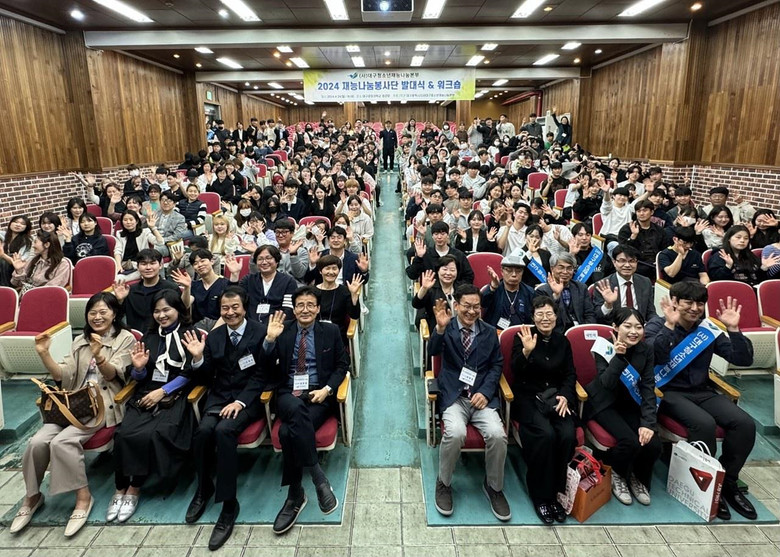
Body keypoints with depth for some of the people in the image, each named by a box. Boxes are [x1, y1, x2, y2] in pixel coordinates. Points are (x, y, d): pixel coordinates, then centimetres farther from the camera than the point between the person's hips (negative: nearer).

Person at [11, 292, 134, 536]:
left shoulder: (125, 338, 1)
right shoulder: (80, 340, 18)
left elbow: (113, 375, -9)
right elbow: (64, 375, 9)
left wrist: (99, 356, -29)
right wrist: (44, 354, -6)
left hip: (103, 404, -5)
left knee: (62, 441, -27)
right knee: (38, 441, -18)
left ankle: (83, 496, -11)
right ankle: (32, 496, 5)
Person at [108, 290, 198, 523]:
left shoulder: (190, 334, 2)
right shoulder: (149, 336, 17)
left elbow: (188, 374, -5)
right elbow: (139, 377, 16)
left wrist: (162, 391, -14)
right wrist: (139, 368, -7)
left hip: (174, 398, -4)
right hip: (145, 395, 4)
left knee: (150, 435, -28)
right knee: (124, 434, -22)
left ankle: (134, 489, -8)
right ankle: (120, 489, -6)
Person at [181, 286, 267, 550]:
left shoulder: (260, 332, -5)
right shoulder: (214, 336, 10)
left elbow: (260, 375, -8)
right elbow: (206, 379, 11)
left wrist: (240, 401, -19)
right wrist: (198, 358, -7)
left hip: (248, 397, -4)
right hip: (219, 396, 4)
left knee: (224, 430, -30)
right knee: (203, 431, -24)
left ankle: (229, 504, -19)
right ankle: (203, 488, 4)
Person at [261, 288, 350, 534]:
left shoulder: (330, 331, 9)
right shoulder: (283, 330, 11)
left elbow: (342, 365, 9)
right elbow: (265, 365, 5)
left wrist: (327, 389, -7)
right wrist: (270, 339, -12)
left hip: (319, 395, -1)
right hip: (289, 394, 1)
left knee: (288, 431, -31)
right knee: (297, 409, -37)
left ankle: (295, 495, -15)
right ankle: (318, 478, -32)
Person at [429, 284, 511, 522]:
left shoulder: (490, 332, 12)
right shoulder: (446, 328, 3)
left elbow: (497, 365, 11)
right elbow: (432, 351, -16)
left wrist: (486, 391, -5)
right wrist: (440, 328, -35)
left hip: (482, 396, 2)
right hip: (453, 396, -2)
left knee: (497, 434, -23)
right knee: (455, 433, -30)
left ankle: (494, 487, 5)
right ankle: (444, 484, -1)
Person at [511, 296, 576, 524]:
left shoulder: (563, 341, 11)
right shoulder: (523, 337, -2)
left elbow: (570, 375, 11)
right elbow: (516, 372, -11)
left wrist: (565, 395, -8)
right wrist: (527, 351, -29)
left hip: (556, 398, 4)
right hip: (528, 398, -3)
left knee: (568, 436, -24)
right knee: (545, 434, -29)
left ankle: (555, 492, -4)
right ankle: (540, 496, -9)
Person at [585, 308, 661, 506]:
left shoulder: (646, 350, -5)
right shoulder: (605, 347, -16)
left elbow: (648, 388, -7)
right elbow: (606, 384, -24)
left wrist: (648, 422, -17)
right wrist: (619, 355, -35)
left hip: (630, 403, 4)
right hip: (605, 403, -4)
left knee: (653, 444, -17)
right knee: (631, 442, -26)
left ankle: (638, 478, 16)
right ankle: (614, 474, 8)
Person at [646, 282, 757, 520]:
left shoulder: (708, 330, 5)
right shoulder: (657, 326, -6)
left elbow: (743, 360, 2)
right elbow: (656, 358, -25)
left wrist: (733, 329, -11)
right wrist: (670, 325, -28)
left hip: (702, 392, 5)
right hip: (669, 392, -5)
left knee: (745, 423, -16)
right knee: (704, 423, -30)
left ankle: (727, 481, 4)